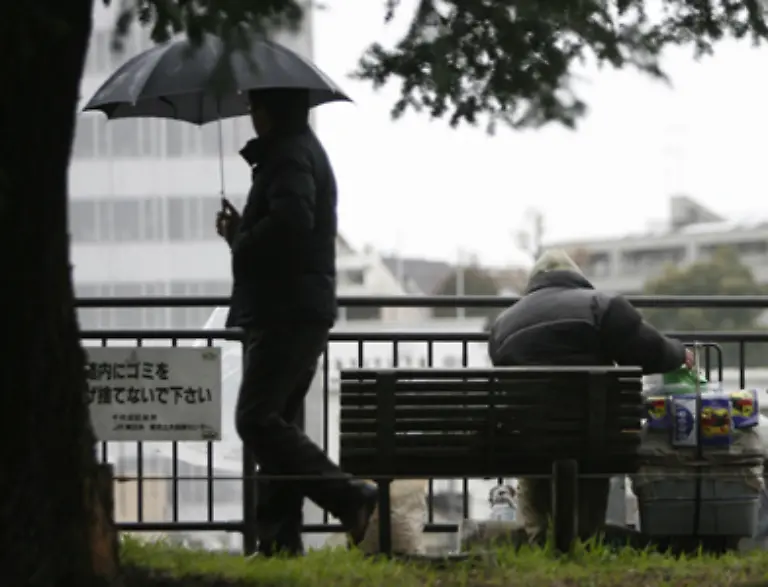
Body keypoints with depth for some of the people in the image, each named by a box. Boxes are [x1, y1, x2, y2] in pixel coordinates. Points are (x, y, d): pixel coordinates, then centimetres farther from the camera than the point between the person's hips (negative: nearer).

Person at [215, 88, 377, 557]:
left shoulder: (290, 155, -11)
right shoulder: (303, 151, 23)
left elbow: (291, 220, -27)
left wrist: (241, 242, -12)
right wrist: (241, 231, 9)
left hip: (288, 313, -11)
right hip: (301, 312, 11)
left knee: (257, 419, -15)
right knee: (275, 422, 10)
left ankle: (352, 499, -19)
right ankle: (280, 537, 9)